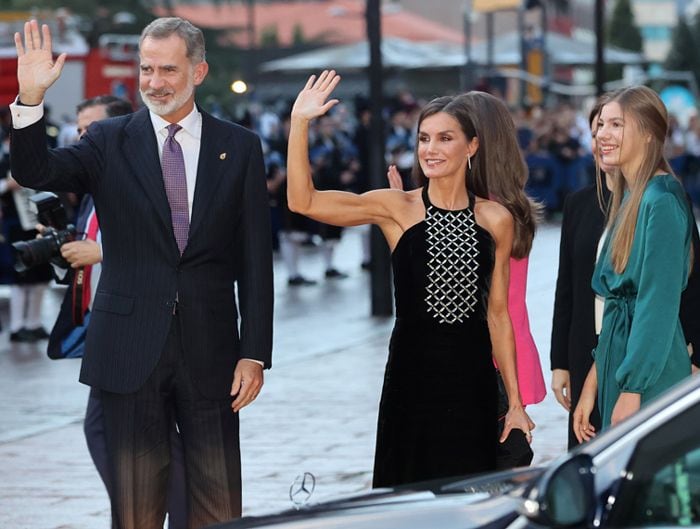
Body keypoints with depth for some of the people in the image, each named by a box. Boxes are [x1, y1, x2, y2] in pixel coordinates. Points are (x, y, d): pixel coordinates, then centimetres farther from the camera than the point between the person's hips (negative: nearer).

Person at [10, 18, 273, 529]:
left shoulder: (239, 147, 4)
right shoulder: (110, 141, 4)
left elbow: (256, 258, 3)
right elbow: (36, 172, -12)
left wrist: (255, 353, -2)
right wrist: (30, 98, -28)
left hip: (209, 351, 0)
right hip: (131, 350, 0)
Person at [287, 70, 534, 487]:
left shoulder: (496, 219, 5)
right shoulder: (397, 209, 0)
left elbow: (498, 313, 8)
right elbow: (303, 201, -10)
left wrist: (515, 402, 7)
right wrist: (300, 123, -19)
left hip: (472, 379, 2)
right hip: (412, 375, -2)